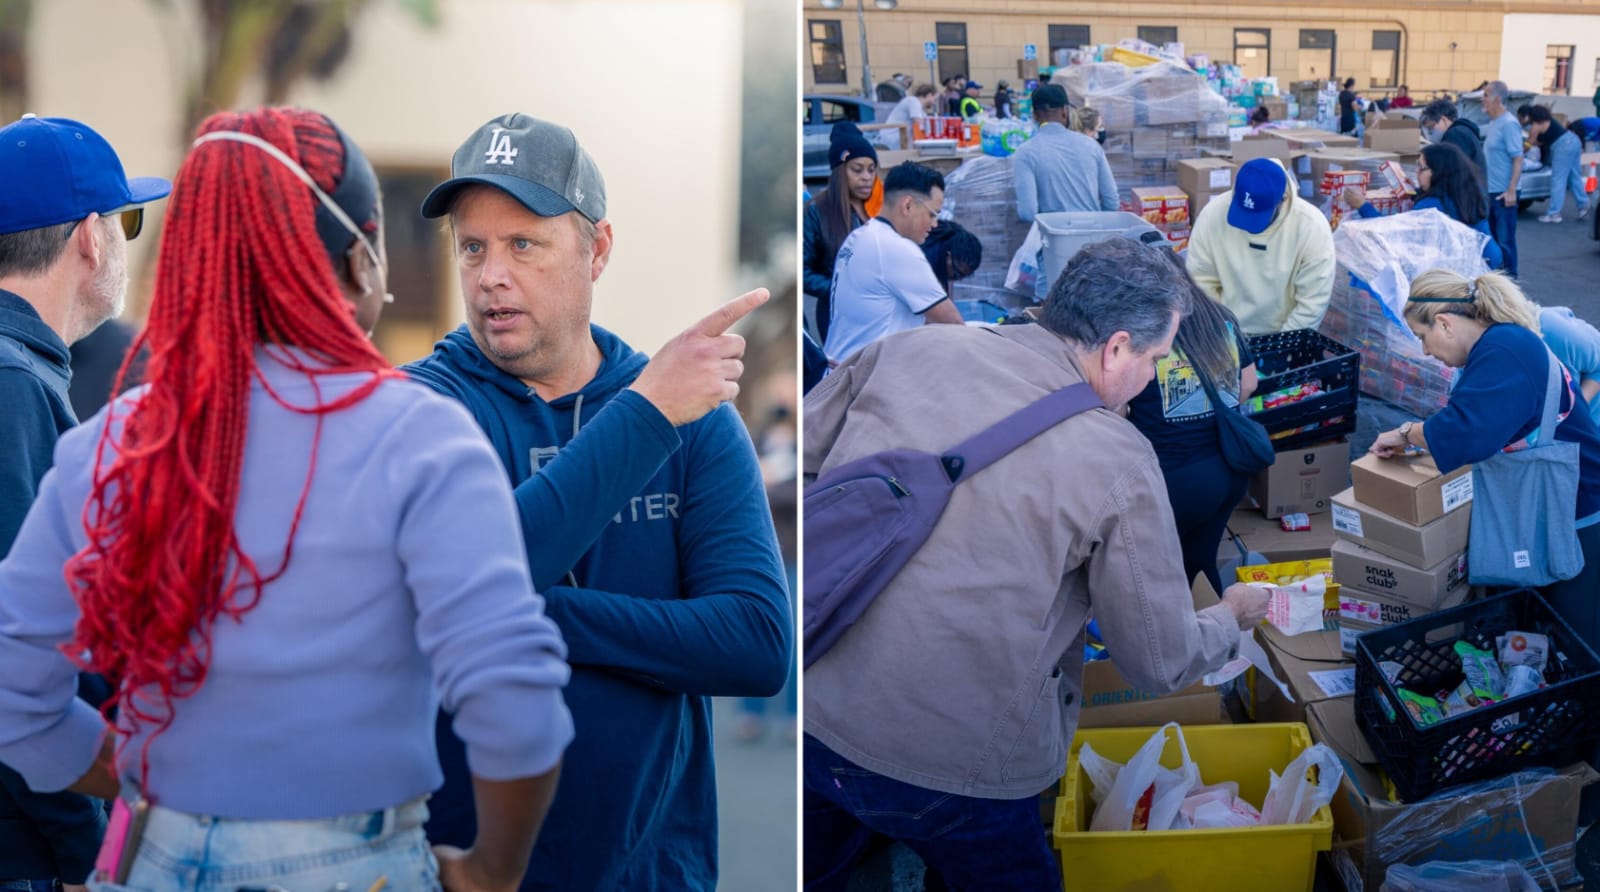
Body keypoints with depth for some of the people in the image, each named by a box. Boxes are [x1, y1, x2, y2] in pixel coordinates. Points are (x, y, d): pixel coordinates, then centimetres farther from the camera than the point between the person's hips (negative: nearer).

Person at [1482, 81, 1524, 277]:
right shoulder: (1493, 123, 11)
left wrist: (1511, 190, -24)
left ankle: (1509, 276, 3)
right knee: (1492, 237, 15)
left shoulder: (1509, 124, -16)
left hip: (1503, 193, -9)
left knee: (1505, 239, -3)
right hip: (1491, 191, 9)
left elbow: (1518, 158, -19)